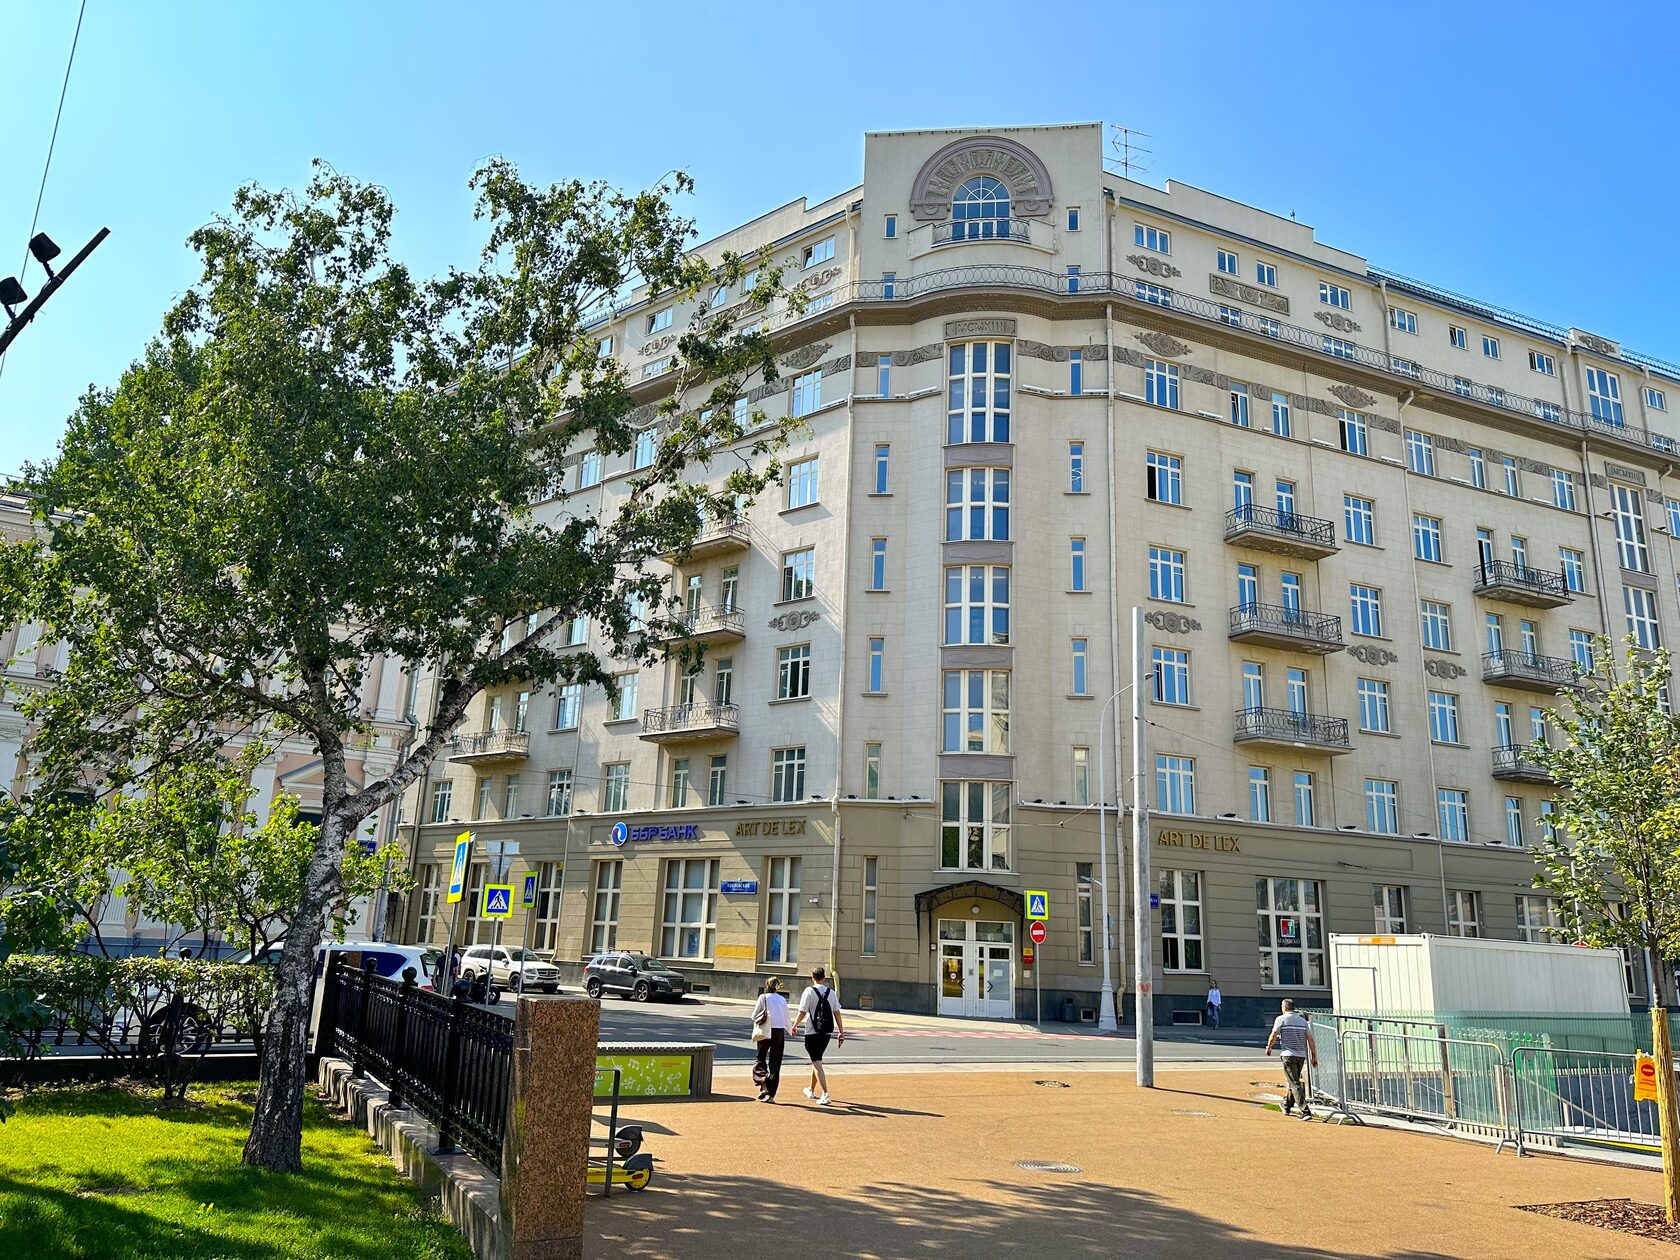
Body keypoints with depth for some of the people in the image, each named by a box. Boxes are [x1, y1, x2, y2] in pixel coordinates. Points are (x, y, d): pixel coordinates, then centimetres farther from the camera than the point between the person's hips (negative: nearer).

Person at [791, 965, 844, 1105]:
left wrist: (795, 1025, 6)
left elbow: (802, 1012, -10)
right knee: (817, 1060, 22)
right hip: (827, 1032, 5)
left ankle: (825, 1095, -16)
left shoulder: (809, 991, -8)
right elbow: (837, 1013, 5)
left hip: (813, 1032, -5)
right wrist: (841, 1031, 9)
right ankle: (811, 1090, 36)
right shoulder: (831, 992, 6)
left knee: (817, 1062, -5)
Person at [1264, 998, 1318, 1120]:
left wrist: (1268, 1048, 14)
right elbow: (1310, 1039, 7)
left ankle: (1306, 1111, -19)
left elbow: (1273, 1037, -3)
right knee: (1292, 1081, 20)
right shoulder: (1302, 1020, 11)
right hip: (1302, 1055, 6)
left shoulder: (1281, 1019, -3)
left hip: (1289, 1055, -6)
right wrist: (1314, 1056, 11)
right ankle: (1286, 1107, 34)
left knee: (1295, 1084, -8)